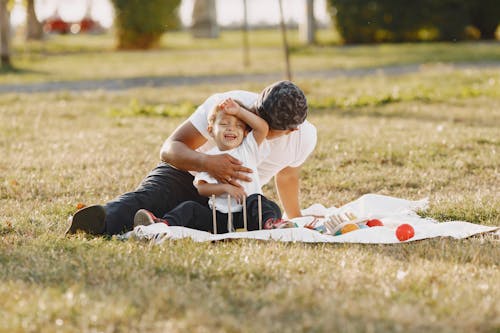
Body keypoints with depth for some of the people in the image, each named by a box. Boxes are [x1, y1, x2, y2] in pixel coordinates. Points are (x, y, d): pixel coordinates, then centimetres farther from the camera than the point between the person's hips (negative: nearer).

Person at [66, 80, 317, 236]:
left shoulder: (304, 137, -12)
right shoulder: (226, 104, -23)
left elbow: (287, 174, 14)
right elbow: (169, 149, -23)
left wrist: (295, 220, 30)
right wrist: (207, 162, -44)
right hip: (185, 176, -3)